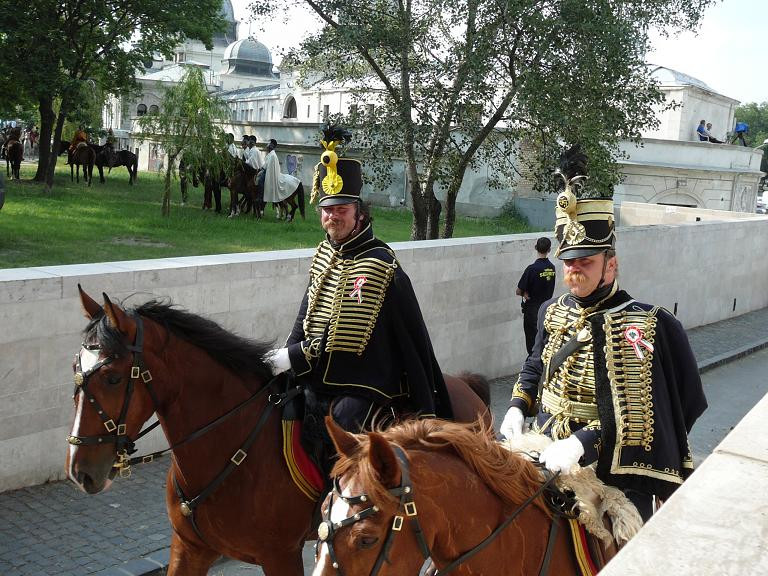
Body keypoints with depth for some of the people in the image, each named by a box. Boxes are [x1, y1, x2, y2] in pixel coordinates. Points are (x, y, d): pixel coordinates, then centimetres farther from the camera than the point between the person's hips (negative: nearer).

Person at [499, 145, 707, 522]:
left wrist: (581, 443, -32)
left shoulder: (647, 325, -18)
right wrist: (517, 407, 2)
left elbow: (633, 411, -24)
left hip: (613, 476, -5)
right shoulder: (553, 312, 2)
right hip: (547, 456, 5)